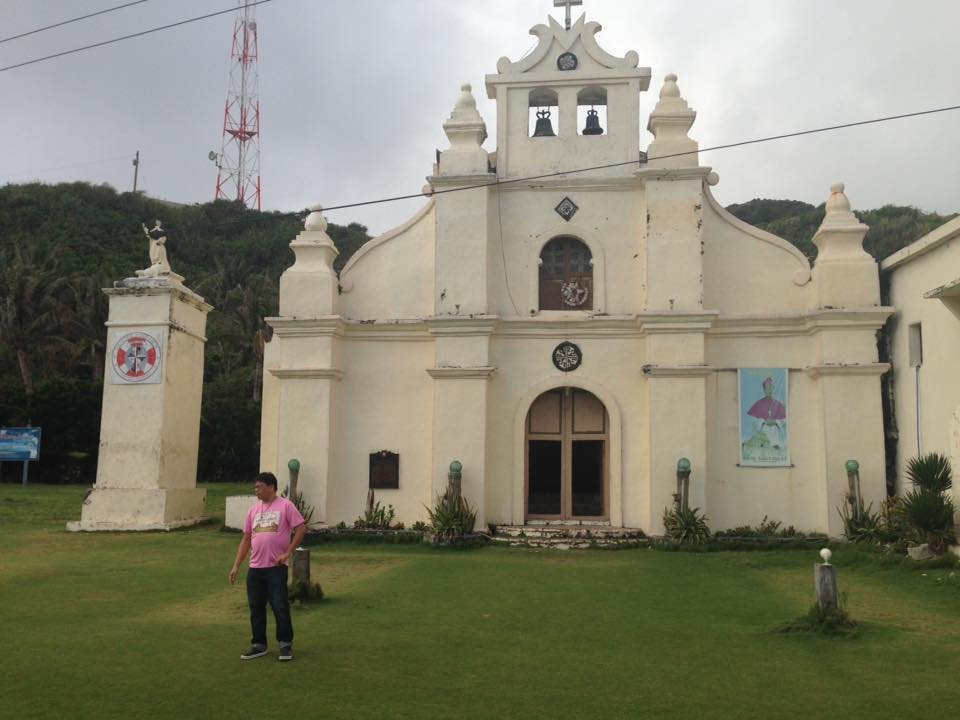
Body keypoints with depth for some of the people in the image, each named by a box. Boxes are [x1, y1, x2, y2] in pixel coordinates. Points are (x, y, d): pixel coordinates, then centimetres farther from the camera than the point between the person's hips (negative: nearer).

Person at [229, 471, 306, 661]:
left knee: (280, 607, -1)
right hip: (255, 568, 6)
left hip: (276, 567, -6)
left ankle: (286, 644, 12)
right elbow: (246, 539, 15)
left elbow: (301, 529, -9)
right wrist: (236, 566, 10)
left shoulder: (285, 506, -5)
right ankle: (259, 645, 23)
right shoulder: (253, 510, 12)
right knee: (256, 608, 11)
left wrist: (287, 553, -12)